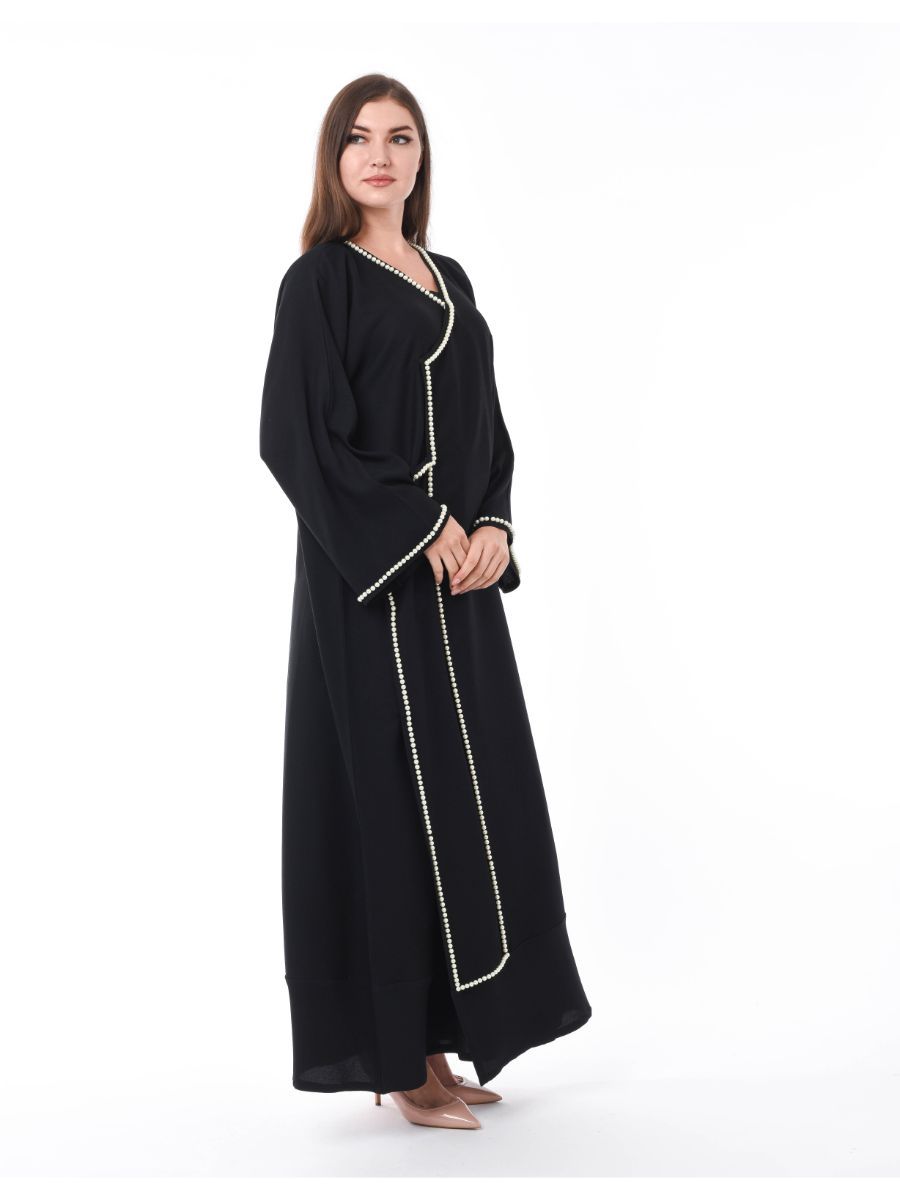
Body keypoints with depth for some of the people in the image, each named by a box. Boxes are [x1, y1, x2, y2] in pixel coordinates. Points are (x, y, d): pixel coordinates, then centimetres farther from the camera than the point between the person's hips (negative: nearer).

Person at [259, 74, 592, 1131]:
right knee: (391, 796, -5)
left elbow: (487, 430, 15)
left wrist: (493, 528, -4)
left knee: (470, 797, 8)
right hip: (371, 587, -7)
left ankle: (438, 1036, 18)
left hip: (459, 579, 7)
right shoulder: (320, 279, -4)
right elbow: (298, 435, -14)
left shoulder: (450, 281, 17)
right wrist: (423, 531, -17)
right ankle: (394, 1055, 6)